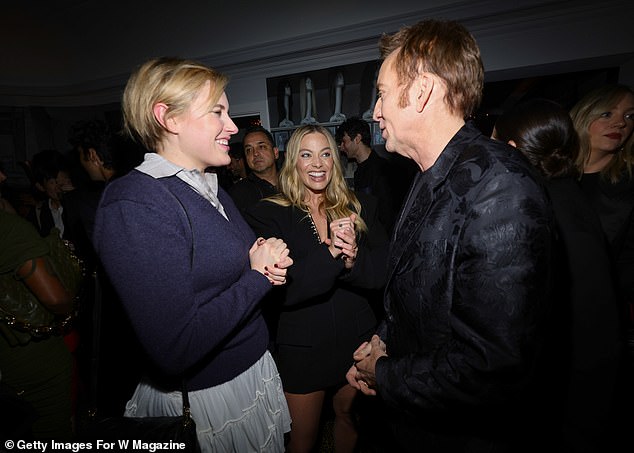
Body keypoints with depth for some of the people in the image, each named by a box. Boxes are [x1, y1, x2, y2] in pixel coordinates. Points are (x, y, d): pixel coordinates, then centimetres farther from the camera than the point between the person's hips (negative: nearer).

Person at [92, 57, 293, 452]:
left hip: (255, 371, 8)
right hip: (199, 400, -7)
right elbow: (176, 350, -29)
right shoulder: (133, 205, -24)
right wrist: (257, 276, -18)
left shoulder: (213, 189, 4)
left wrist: (269, 265, -9)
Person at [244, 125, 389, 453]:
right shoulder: (268, 214, -10)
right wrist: (329, 253, -31)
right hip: (302, 346, -2)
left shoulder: (360, 207, 0)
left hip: (357, 337, 3)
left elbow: (383, 272, -6)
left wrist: (353, 260, -27)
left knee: (347, 414, 27)